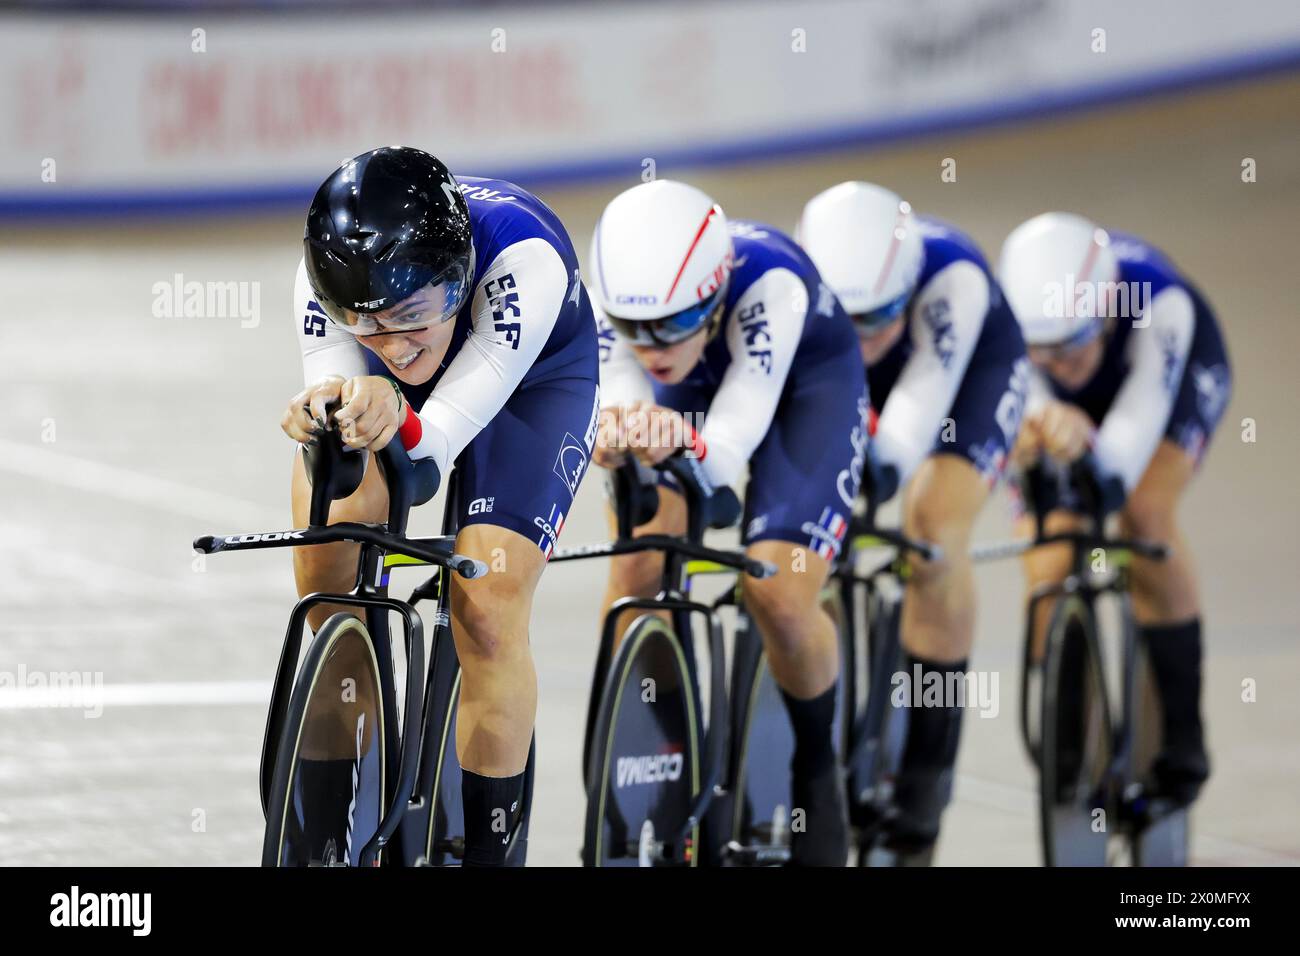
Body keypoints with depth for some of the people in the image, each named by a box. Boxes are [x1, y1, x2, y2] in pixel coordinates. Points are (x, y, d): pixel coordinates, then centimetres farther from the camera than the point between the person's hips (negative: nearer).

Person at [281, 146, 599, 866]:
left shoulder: (525, 259, -42)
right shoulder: (323, 278, -32)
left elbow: (446, 430, -43)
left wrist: (395, 420, -64)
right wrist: (325, 417, -57)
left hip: (530, 381, -3)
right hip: (399, 395, 3)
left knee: (487, 610, -19)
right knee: (326, 527, -24)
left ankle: (488, 846, -4)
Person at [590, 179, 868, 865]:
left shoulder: (770, 285, -42)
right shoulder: (615, 296, -33)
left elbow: (730, 448, -48)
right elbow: (616, 401, -42)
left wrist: (686, 442, -71)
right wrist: (613, 438, -66)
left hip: (805, 379, -3)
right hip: (691, 384, 3)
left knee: (779, 599, -20)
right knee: (635, 570, -19)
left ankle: (813, 763, 8)